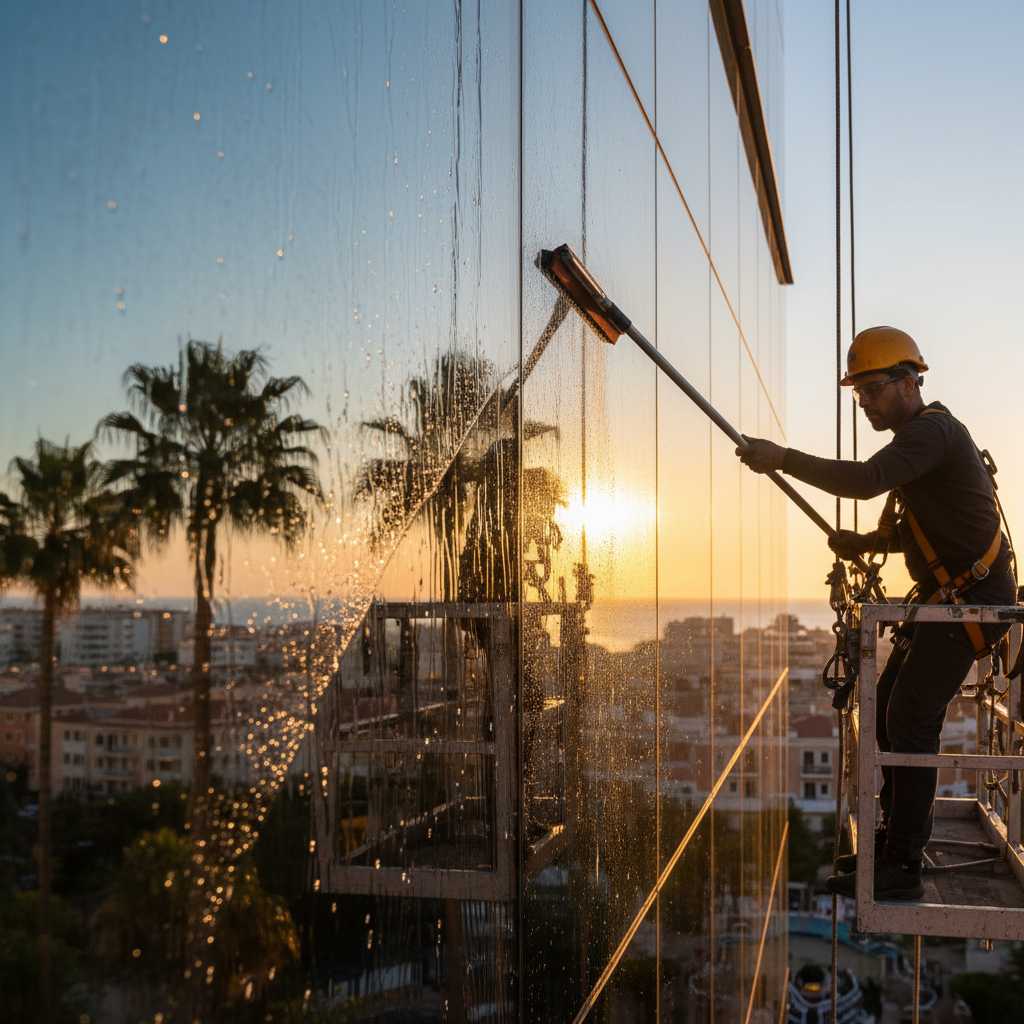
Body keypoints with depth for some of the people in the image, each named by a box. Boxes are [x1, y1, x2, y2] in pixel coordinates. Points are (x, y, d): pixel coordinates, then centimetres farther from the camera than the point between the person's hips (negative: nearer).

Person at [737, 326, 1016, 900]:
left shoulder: (932, 430, -17)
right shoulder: (920, 436, 16)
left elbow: (866, 480, -35)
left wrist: (782, 458, -31)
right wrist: (867, 543, 6)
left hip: (972, 598, -10)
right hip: (945, 594, 10)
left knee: (911, 720, -11)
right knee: (888, 708, 11)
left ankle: (901, 868, -5)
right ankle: (898, 837, 22)